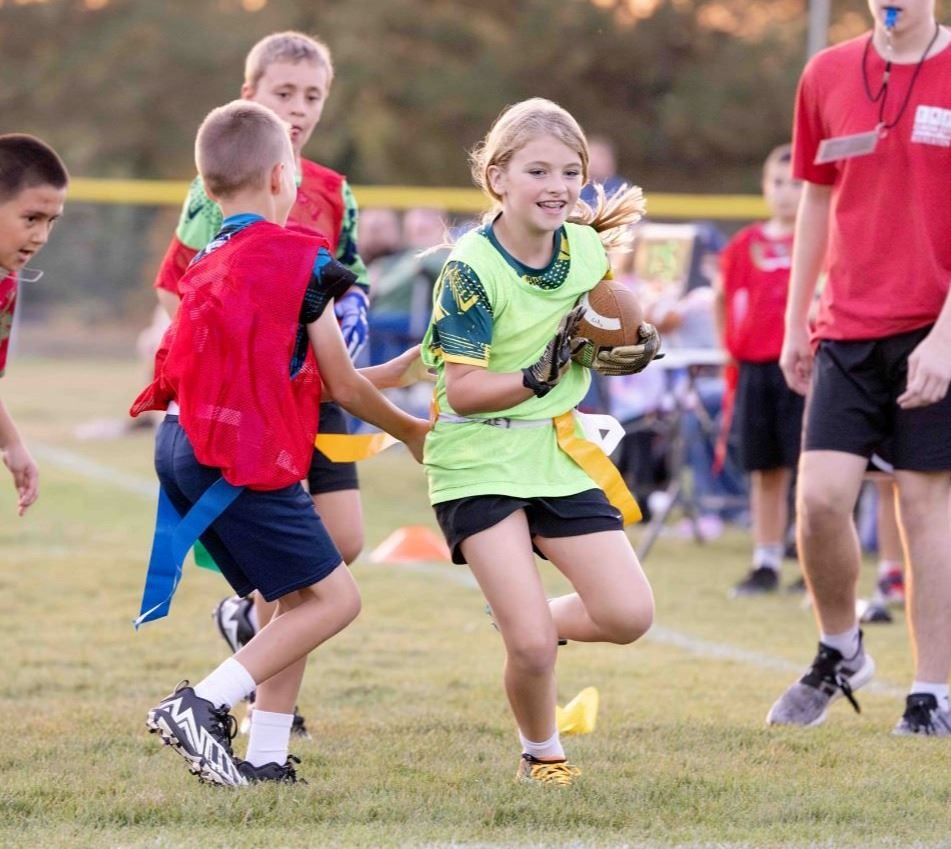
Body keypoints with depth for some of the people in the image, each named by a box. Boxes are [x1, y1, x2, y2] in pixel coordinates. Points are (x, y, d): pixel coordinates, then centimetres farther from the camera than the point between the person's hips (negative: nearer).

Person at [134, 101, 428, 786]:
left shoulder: (209, 262, 18)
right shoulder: (302, 259, -5)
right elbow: (342, 384, 0)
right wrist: (412, 431, 17)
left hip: (182, 446, 9)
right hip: (243, 454, -8)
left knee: (301, 597, 14)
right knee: (334, 597, -4)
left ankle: (264, 756, 8)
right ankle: (201, 704, -13)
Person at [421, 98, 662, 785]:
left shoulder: (589, 248, 0)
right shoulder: (473, 270, -17)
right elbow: (462, 390, -19)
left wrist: (632, 349, 0)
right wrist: (543, 374, -30)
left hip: (559, 454, 6)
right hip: (479, 463, -6)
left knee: (629, 616, -5)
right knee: (531, 644, -13)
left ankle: (529, 626, 25)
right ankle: (541, 752, 16)